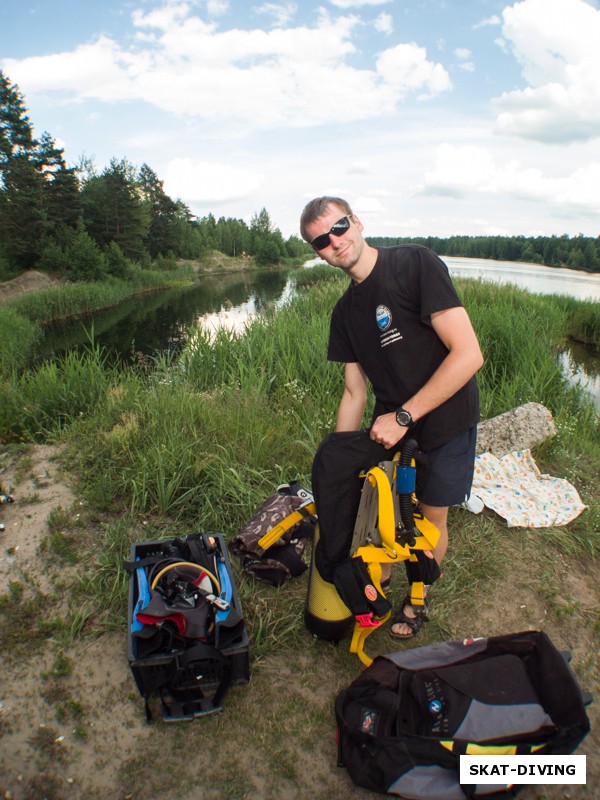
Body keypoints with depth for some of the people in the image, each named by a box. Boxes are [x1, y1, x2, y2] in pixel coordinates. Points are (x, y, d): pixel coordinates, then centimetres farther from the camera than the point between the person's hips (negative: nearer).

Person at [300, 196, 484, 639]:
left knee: (432, 518, 10)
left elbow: (468, 354, -25)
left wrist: (404, 416, -23)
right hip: (390, 421, 5)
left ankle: (417, 599, 37)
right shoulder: (345, 312, 0)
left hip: (447, 419, -5)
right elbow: (355, 392, 5)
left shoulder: (416, 263, -20)